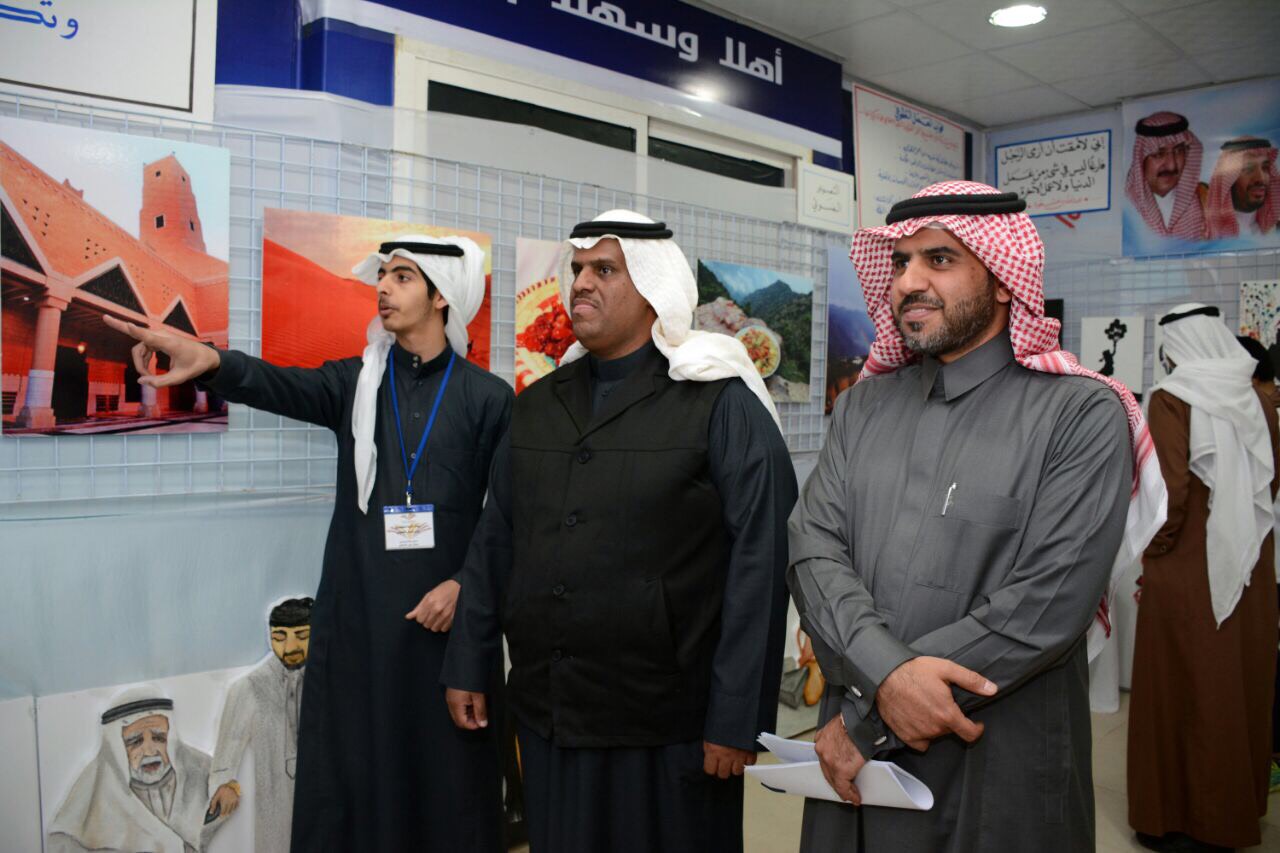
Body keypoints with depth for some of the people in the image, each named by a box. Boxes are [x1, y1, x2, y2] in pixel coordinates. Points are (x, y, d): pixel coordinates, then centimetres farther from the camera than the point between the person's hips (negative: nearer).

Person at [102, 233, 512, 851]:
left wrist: (465, 583, -11)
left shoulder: (488, 397, 0)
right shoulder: (353, 382, 5)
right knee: (348, 767, 9)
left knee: (447, 773, 7)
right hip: (355, 616, 2)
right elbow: (283, 385, -15)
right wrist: (212, 361, -34)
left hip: (445, 612, -2)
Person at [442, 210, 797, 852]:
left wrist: (736, 720, -15)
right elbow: (494, 545, 12)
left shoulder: (721, 402, -9)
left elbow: (759, 565, -13)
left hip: (665, 727, -5)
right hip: (545, 717, 5)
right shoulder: (538, 404, 9)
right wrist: (467, 667, 10)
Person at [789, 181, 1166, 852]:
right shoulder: (862, 407, 6)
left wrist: (866, 720, -16)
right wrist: (885, 673, -22)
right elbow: (813, 548, -4)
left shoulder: (1083, 415, -10)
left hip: (997, 778, -3)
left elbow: (1046, 606, -18)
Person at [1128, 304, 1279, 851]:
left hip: (1188, 572, -6)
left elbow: (1171, 490, -19)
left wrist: (1155, 552, -6)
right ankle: (1236, 805, 31)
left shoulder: (1172, 399, -14)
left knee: (1183, 689, 5)